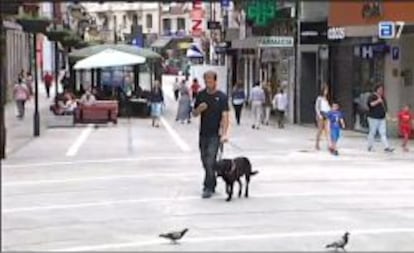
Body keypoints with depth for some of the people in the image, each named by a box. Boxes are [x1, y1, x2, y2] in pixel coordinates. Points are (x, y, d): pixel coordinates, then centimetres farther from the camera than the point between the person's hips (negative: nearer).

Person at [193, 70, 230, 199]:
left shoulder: (221, 97, -6)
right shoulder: (201, 95, 6)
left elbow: (225, 116, -12)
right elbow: (194, 114, 13)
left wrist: (225, 133, -23)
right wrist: (199, 109, -11)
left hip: (215, 134, -5)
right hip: (203, 133, 5)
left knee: (210, 161, -12)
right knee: (205, 161, 12)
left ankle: (208, 188, -8)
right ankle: (212, 185, 26)